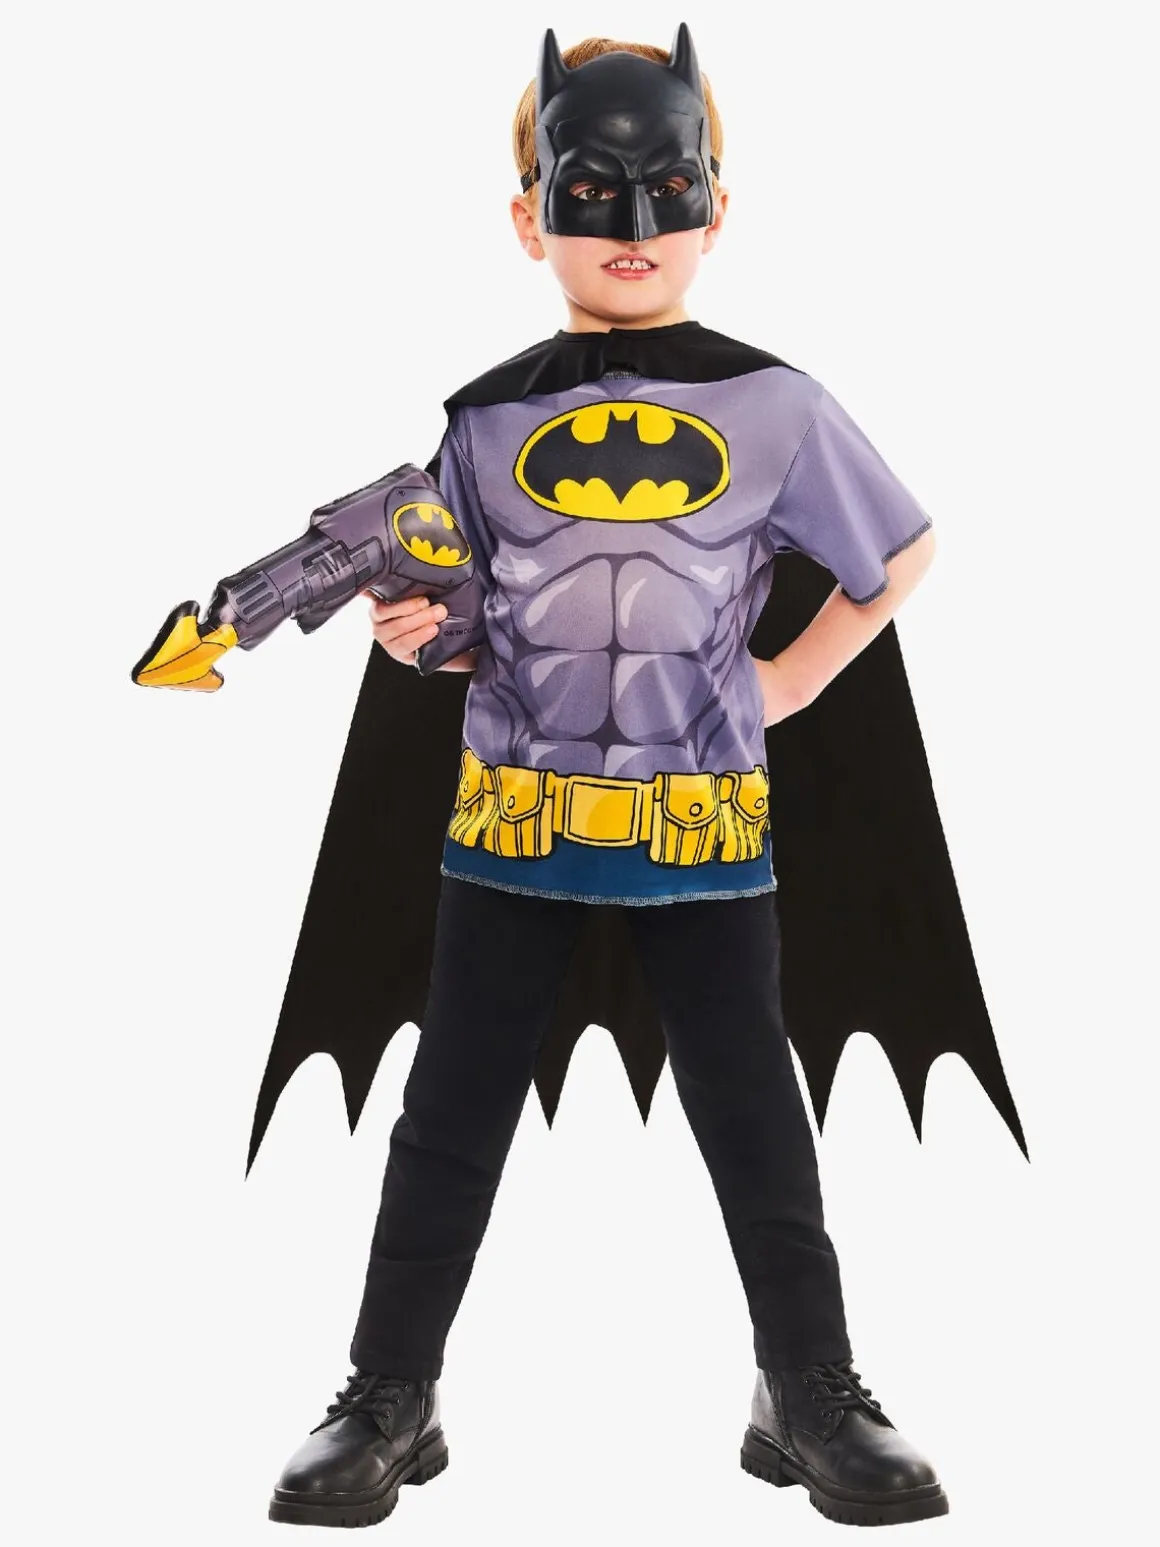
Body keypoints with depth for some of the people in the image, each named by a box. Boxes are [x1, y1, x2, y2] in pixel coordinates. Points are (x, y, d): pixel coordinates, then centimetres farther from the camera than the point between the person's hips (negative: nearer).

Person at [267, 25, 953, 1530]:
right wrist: (418, 631, -10)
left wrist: (792, 677, 1)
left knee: (756, 1120, 7)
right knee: (451, 1114, 7)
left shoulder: (776, 407, -1)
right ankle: (389, 1400, 22)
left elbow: (899, 555, 10)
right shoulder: (488, 414, 3)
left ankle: (814, 1398, 25)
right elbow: (468, 614, 11)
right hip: (512, 813, 1)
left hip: (704, 821, -1)